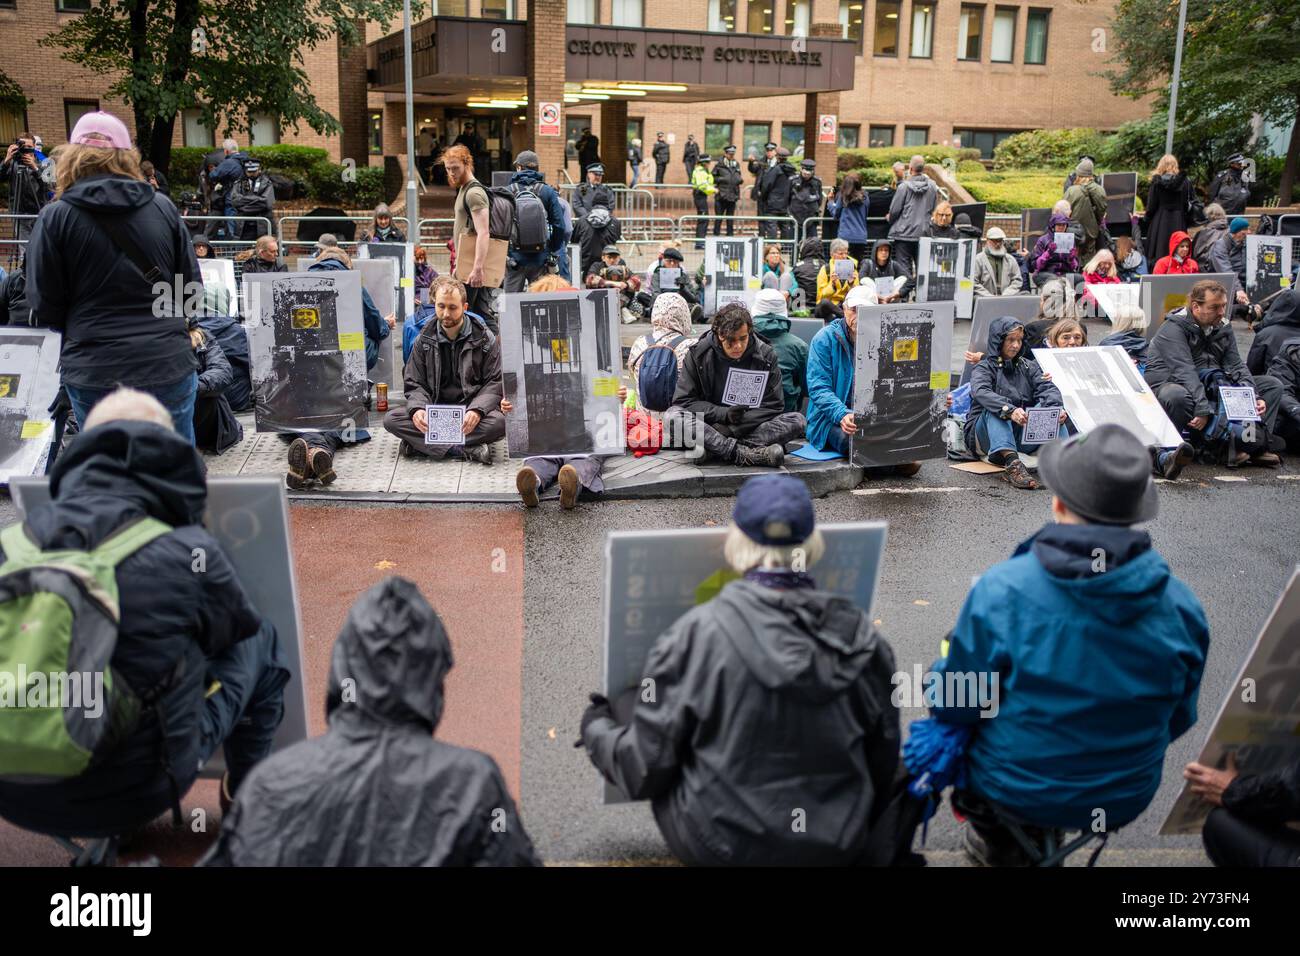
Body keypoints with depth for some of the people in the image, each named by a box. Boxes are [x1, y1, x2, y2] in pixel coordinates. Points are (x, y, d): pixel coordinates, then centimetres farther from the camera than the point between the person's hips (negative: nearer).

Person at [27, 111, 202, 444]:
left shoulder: (55, 217, -5)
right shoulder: (162, 208, 1)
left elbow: (44, 307, -3)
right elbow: (191, 285, 5)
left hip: (94, 372, -1)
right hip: (168, 364, 1)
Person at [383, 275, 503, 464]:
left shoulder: (484, 338, 2)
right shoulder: (425, 340, 9)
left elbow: (495, 383, -2)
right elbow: (415, 384, 8)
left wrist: (477, 410, -22)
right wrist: (417, 408, -16)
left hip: (471, 413, -2)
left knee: (500, 421, -35)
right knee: (391, 419, -24)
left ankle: (421, 444, -26)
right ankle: (467, 449, -31)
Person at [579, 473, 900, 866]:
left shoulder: (696, 634, -17)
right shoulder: (861, 635, -7)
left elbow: (645, 770, -11)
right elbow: (883, 764, 3)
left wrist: (595, 729, 10)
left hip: (722, 844, -3)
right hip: (839, 846, 3)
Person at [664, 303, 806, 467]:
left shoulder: (766, 355, -3)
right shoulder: (698, 354, -4)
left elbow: (773, 407, -5)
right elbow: (683, 400, -7)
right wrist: (724, 414, -19)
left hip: (751, 426, 1)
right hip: (709, 424, -1)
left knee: (797, 421, -23)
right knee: (672, 417, -30)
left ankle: (712, 450, -31)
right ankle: (748, 454, -38)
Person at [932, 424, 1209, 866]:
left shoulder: (1001, 590, -26)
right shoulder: (1182, 605, -15)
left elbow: (954, 706, -16)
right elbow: (1177, 720, 0)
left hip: (1012, 790, -3)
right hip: (1125, 800, 4)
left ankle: (997, 836, 27)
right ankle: (1034, 833, 33)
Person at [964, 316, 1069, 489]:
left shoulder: (1028, 366, 17)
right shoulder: (983, 367, 2)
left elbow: (1047, 388, -1)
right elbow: (981, 392, -21)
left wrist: (1057, 408, -25)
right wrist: (1009, 410, -40)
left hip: (1022, 433, 4)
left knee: (1049, 405, -17)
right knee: (995, 408, -32)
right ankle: (1011, 462, -53)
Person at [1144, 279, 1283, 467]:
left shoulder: (1223, 328, 11)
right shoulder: (1174, 328, -14)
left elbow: (1236, 366, 6)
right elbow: (1184, 371, -25)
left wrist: (1254, 398, -12)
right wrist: (1202, 409, -34)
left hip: (1211, 389, 8)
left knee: (1272, 384, 0)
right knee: (1177, 396, -45)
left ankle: (1254, 445, -17)